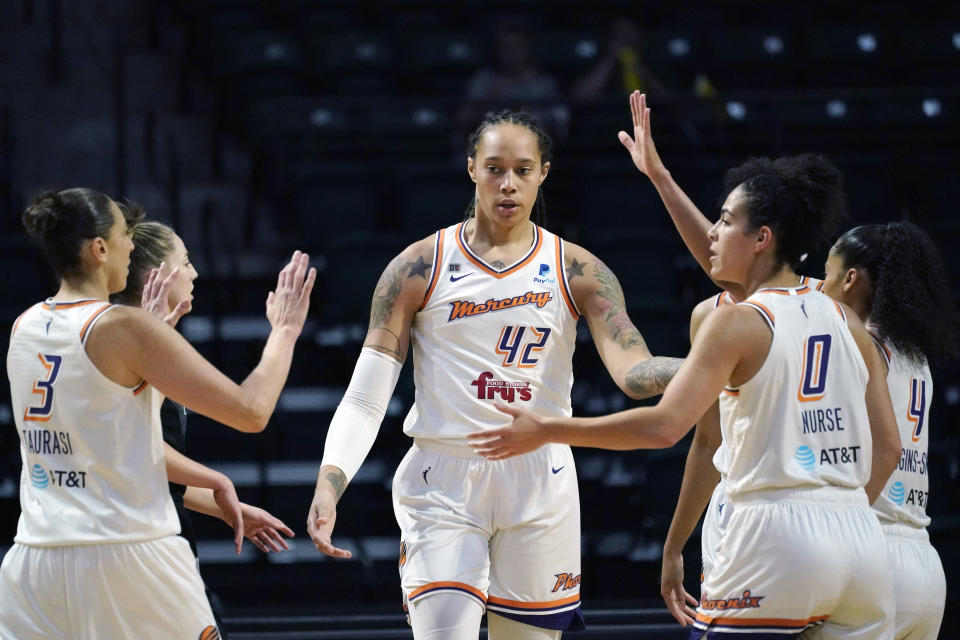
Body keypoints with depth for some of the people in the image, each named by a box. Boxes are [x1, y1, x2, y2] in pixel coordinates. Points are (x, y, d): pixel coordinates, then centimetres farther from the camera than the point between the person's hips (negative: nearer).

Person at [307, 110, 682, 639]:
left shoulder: (576, 272, 4)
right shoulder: (419, 267, 1)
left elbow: (632, 371, -9)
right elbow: (364, 399, -2)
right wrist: (328, 485, -17)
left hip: (539, 488, 2)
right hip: (443, 482, -2)